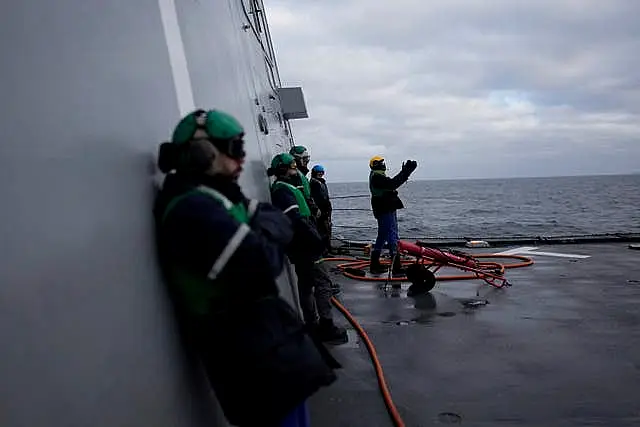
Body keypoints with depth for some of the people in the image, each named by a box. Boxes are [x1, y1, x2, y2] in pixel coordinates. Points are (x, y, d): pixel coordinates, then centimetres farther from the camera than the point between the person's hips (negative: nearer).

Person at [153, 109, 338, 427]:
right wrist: (270, 229, -9)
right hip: (253, 354, -10)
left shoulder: (213, 197, 11)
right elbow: (261, 262, -28)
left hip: (265, 340, 10)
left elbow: (277, 219, 12)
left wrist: (265, 225, -8)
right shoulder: (191, 208, -21)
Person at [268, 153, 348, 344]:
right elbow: (296, 221, -27)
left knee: (306, 285, 17)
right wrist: (316, 240, -24)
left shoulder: (285, 188, 17)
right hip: (302, 248, -11)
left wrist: (315, 237, 19)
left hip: (301, 247, 11)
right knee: (322, 284, -9)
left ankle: (313, 325, 27)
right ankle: (326, 327, -6)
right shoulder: (282, 190, -16)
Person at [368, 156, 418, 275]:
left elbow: (393, 183, 17)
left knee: (382, 236, 15)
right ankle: (396, 267, -10)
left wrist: (405, 172, 11)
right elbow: (393, 183, -26)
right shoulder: (376, 176, -13)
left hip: (388, 210, 11)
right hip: (385, 211, -11)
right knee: (392, 236, -11)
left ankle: (375, 264, 22)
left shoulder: (379, 176, 20)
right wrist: (405, 172, -23)